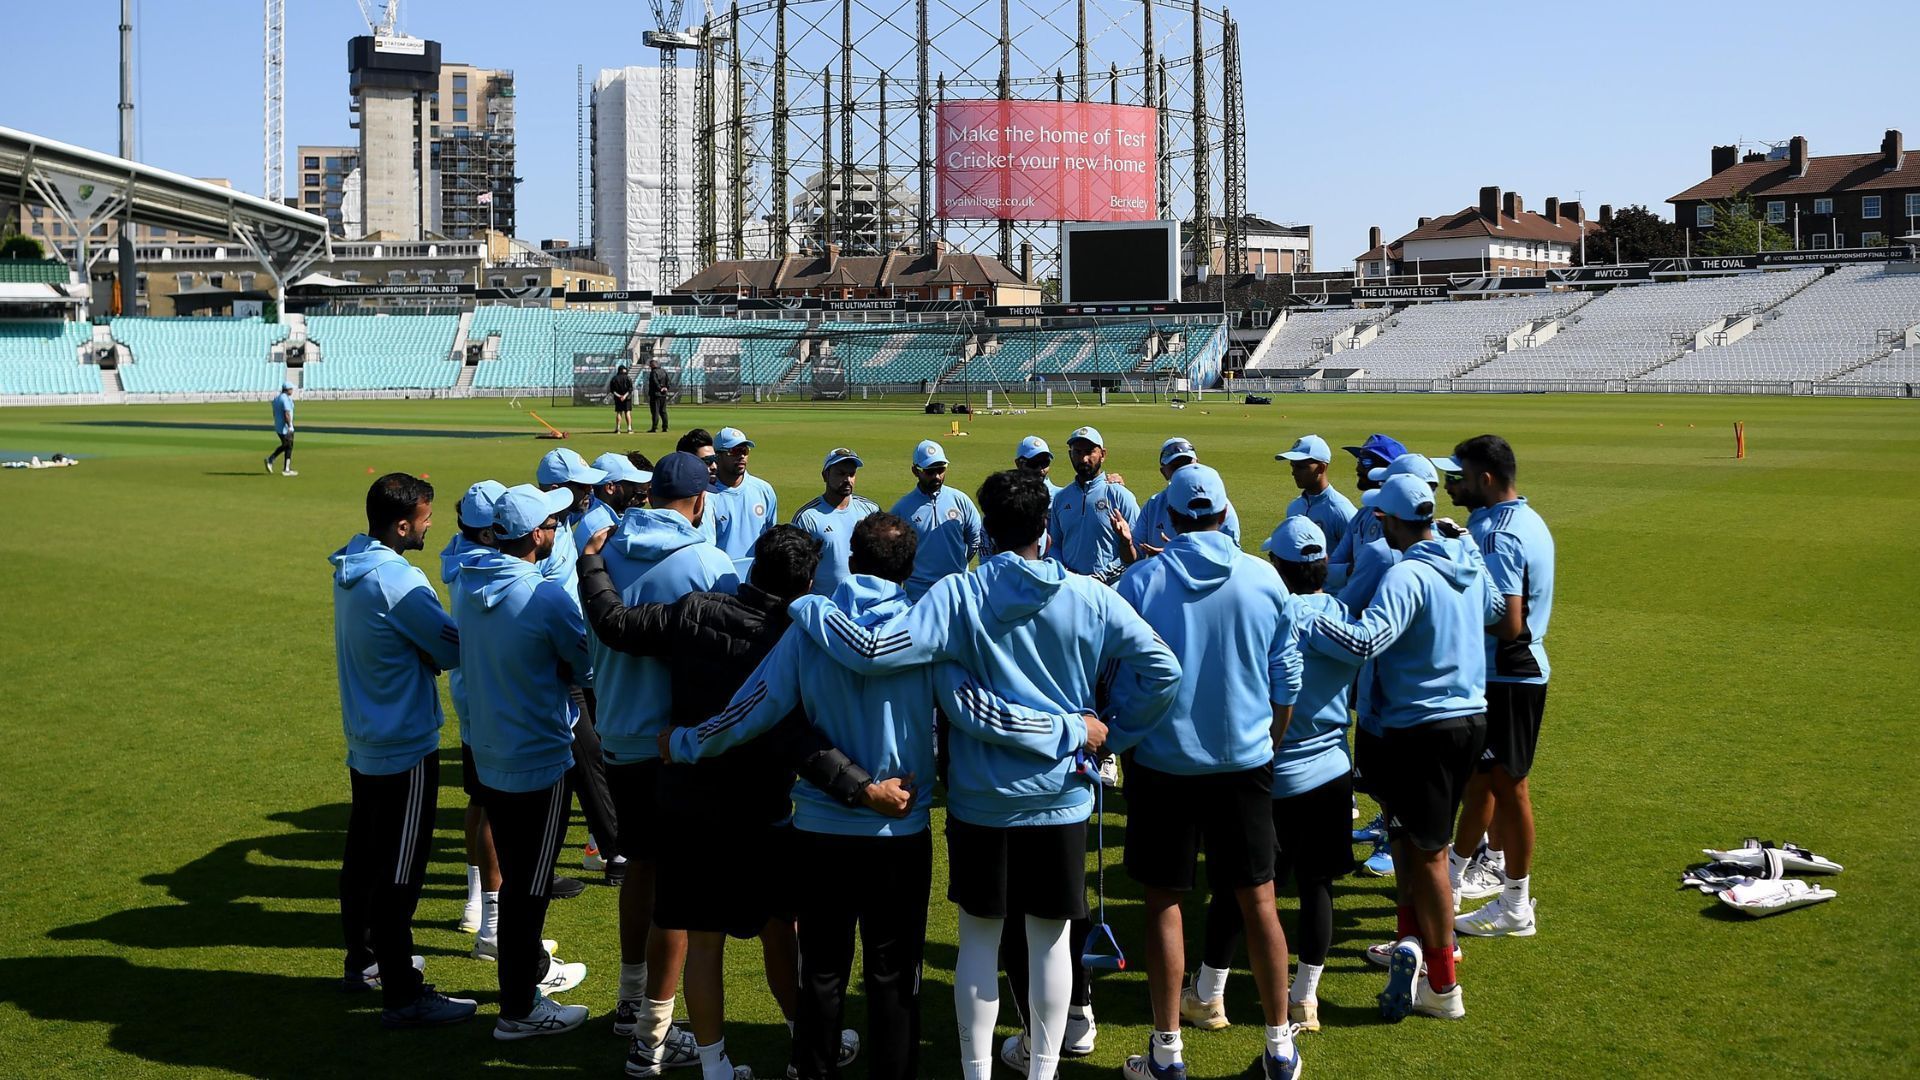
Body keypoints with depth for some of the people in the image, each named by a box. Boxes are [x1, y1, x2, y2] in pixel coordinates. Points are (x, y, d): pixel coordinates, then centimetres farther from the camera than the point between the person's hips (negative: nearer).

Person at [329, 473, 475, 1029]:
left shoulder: (350, 568, 3)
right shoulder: (398, 582, -25)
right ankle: (402, 997, 5)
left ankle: (363, 960, 36)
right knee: (399, 876, -2)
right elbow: (455, 649, -16)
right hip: (406, 749, -9)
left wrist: (425, 653, -4)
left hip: (365, 744, 9)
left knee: (363, 858, 20)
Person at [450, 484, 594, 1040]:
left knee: (516, 874, 23)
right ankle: (519, 1010, 14)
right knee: (528, 886, 4)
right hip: (539, 760, -7)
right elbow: (585, 662, -9)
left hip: (487, 756, 7)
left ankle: (535, 967, 41)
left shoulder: (467, 586, -2)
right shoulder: (546, 598, -23)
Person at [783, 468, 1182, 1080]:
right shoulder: (1089, 598, -8)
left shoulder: (957, 596, -14)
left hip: (979, 799, -1)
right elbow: (1162, 670, -8)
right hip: (1061, 798, 1)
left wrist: (803, 607, -10)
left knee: (979, 937, 13)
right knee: (1050, 938, 13)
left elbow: (873, 651, -24)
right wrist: (1110, 730, 5)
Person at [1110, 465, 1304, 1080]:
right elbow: (1287, 684, 3)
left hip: (1161, 763, -1)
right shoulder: (1265, 580, -3)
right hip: (1245, 760, 2)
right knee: (1258, 900, 10)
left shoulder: (1138, 582, -9)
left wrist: (1126, 750, 12)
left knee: (1163, 903, 8)